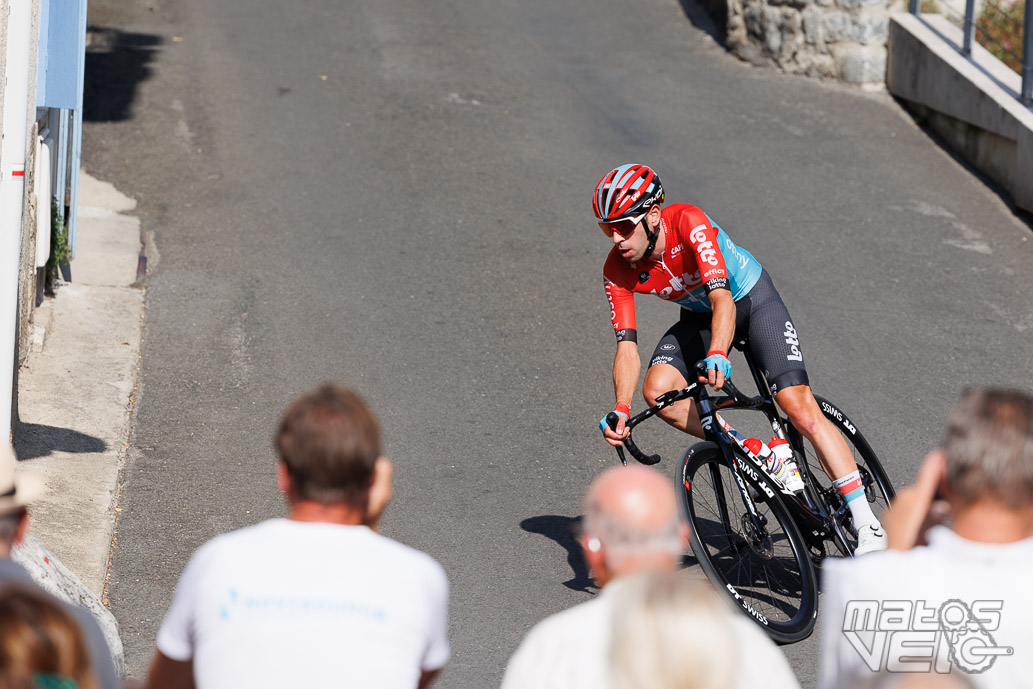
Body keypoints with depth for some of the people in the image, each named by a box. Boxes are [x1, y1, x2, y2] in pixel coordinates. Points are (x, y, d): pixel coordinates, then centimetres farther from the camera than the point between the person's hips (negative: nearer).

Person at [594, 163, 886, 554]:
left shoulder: (688, 222, -33)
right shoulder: (617, 271, -18)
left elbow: (723, 298, -42)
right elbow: (627, 347, -20)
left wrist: (717, 354, -60)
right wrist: (621, 410, -36)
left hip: (752, 298, -5)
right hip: (700, 315, 5)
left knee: (798, 406, -19)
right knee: (657, 390, -22)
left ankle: (868, 526, -18)